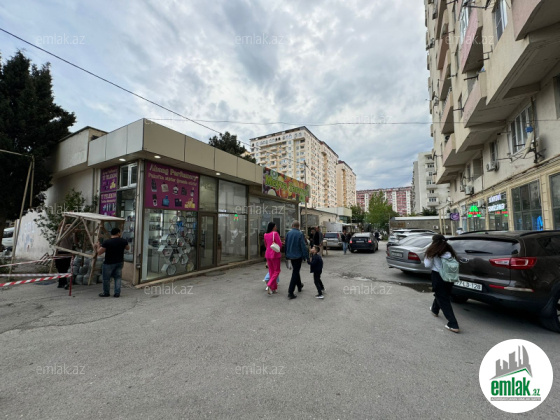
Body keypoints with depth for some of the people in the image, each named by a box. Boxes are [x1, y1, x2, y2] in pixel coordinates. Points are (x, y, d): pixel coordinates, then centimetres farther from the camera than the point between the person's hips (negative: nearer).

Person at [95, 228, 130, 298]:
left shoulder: (106, 242, -17)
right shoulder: (123, 241, -6)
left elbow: (99, 253, -10)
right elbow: (128, 248, 13)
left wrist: (97, 246, 8)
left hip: (109, 263, -3)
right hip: (120, 262, 4)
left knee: (106, 278, 13)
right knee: (118, 277, 13)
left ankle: (106, 293, 27)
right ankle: (117, 293, 14)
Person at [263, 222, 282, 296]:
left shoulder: (265, 235, 6)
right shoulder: (275, 233, -14)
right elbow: (279, 244, -12)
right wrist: (278, 249, 7)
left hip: (268, 254, 6)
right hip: (275, 254, -6)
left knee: (271, 271, 13)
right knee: (276, 271, 4)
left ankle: (273, 288, 18)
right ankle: (270, 285, -11)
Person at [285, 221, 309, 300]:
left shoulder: (288, 233, -1)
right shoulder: (300, 234, -16)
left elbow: (286, 245, 7)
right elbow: (303, 247, -16)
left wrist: (287, 255, 18)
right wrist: (307, 257, -10)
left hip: (290, 256, 6)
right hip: (298, 256, -6)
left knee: (295, 271, 24)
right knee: (295, 273, 0)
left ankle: (299, 286, 42)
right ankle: (290, 292, -3)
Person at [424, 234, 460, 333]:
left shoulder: (433, 252, -13)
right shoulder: (449, 251, 2)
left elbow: (427, 265, -8)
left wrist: (427, 258, 7)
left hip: (438, 277, -6)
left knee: (443, 300, 2)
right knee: (441, 295, 27)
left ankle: (453, 325, 1)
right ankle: (435, 310, 51)